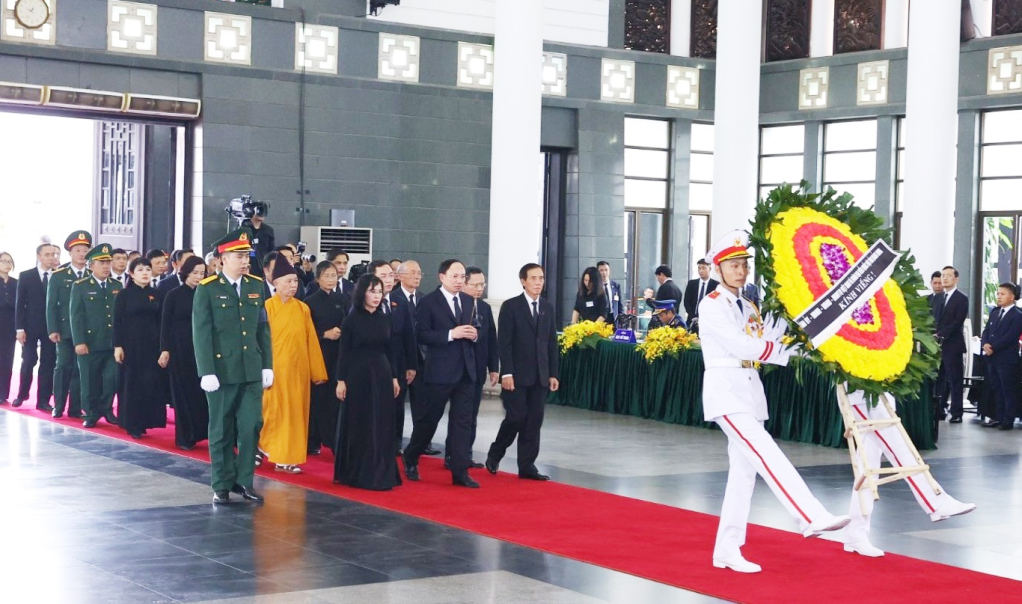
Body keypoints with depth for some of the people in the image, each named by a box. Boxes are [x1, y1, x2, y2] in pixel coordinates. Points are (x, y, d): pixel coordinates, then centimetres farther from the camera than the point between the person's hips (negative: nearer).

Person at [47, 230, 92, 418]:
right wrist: (53, 330, -9)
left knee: (80, 369, 2)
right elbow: (51, 305, 0)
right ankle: (58, 406, 7)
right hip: (65, 330, -2)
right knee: (63, 366, -1)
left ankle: (75, 408, 7)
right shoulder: (58, 276, 3)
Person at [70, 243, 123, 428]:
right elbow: (76, 316, -6)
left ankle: (106, 409, 20)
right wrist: (79, 342, -13)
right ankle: (91, 414, 17)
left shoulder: (117, 286, 12)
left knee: (111, 379, 2)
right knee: (90, 381, 5)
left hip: (113, 343, 3)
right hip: (90, 343, -3)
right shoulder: (80, 286, -1)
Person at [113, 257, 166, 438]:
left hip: (152, 344, 3)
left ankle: (145, 421, 13)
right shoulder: (123, 295, -1)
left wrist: (163, 346, 4)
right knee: (131, 383, 2)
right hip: (131, 344, -3)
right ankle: (132, 424, 8)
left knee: (150, 382, 3)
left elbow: (160, 321, 8)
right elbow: (117, 322, -4)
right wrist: (117, 346, -11)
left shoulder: (155, 294, 8)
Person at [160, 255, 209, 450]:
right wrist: (165, 350, -7)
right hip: (180, 350, -2)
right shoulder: (174, 296, 1)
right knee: (183, 392, 2)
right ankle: (185, 436, 9)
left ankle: (202, 431, 6)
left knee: (202, 390, -3)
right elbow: (165, 324, 1)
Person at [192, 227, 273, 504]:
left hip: (252, 371, 3)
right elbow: (201, 333, -8)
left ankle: (244, 481, 14)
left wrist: (267, 365, 6)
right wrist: (206, 372, -13)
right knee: (221, 430, 6)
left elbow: (263, 328, 10)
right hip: (222, 370, -3)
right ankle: (222, 485, 16)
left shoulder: (256, 286, 8)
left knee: (251, 426, 1)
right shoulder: (207, 289, -5)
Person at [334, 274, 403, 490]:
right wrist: (341, 380, -9)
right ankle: (356, 473, 12)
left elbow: (389, 351, 11)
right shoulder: (351, 320, -5)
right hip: (358, 376, -4)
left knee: (382, 426, 5)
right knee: (358, 425, 3)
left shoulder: (385, 319, 7)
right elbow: (344, 353, -5)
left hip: (382, 375, 4)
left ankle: (380, 473, 13)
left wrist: (394, 377, 9)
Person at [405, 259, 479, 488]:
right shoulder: (428, 302, -7)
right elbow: (421, 335, -14)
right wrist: (451, 334, -21)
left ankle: (460, 471, 5)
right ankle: (411, 459, 27)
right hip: (439, 372, -5)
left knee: (463, 421, 3)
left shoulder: (467, 301, 11)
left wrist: (474, 335, -4)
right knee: (429, 418, 6)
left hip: (466, 371, 5)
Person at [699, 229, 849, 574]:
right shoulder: (711, 306, -6)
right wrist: (787, 350, -11)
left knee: (744, 470, 5)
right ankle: (811, 518, -31)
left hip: (750, 390, 8)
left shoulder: (749, 308, 17)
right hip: (725, 389, -8)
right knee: (767, 454, -21)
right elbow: (742, 347, -16)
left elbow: (766, 344, 4)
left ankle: (727, 550, 9)